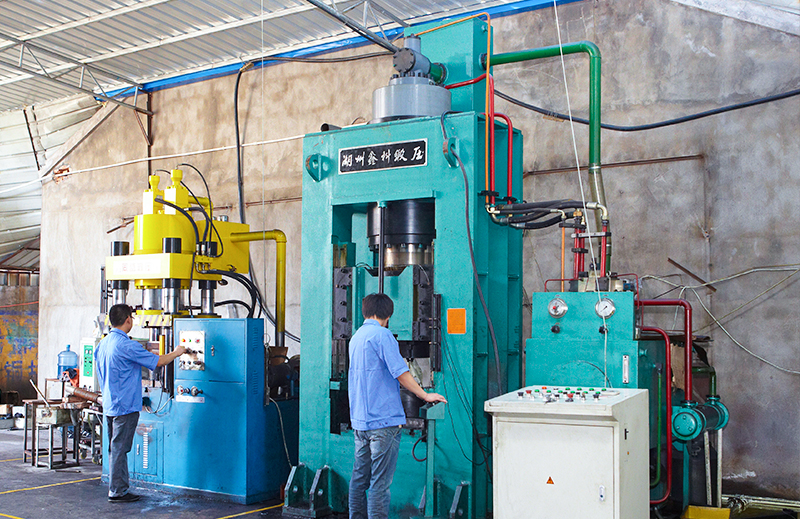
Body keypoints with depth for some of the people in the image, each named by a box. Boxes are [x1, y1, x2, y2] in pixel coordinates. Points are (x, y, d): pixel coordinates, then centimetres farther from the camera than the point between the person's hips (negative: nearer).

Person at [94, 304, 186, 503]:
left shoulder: (102, 345, 10)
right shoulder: (127, 346, -18)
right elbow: (157, 361, -13)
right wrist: (176, 353, 4)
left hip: (109, 405, 9)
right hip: (125, 406, -9)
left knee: (115, 448, 14)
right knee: (119, 449, -3)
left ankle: (116, 489, 21)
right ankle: (117, 492, 4)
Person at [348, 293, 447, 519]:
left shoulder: (356, 337, 16)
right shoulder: (381, 335, -10)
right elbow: (400, 372, -13)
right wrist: (425, 395, -4)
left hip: (360, 419, 8)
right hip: (383, 419, -8)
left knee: (359, 478, 13)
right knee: (380, 482, -5)